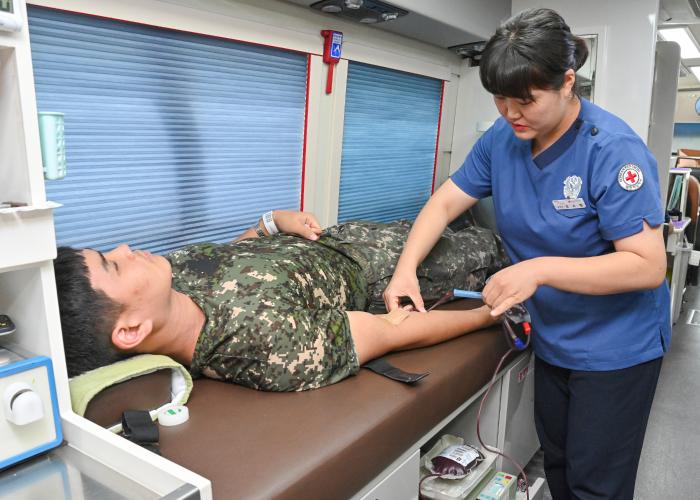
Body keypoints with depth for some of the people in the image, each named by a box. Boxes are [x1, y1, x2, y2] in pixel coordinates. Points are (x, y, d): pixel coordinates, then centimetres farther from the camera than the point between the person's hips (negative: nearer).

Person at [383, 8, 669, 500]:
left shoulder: (613, 150, -24)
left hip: (616, 348, -5)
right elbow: (445, 203, -2)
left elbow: (648, 266, -25)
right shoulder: (502, 139, -7)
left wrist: (539, 269, -34)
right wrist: (406, 267, -18)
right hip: (552, 339, 6)